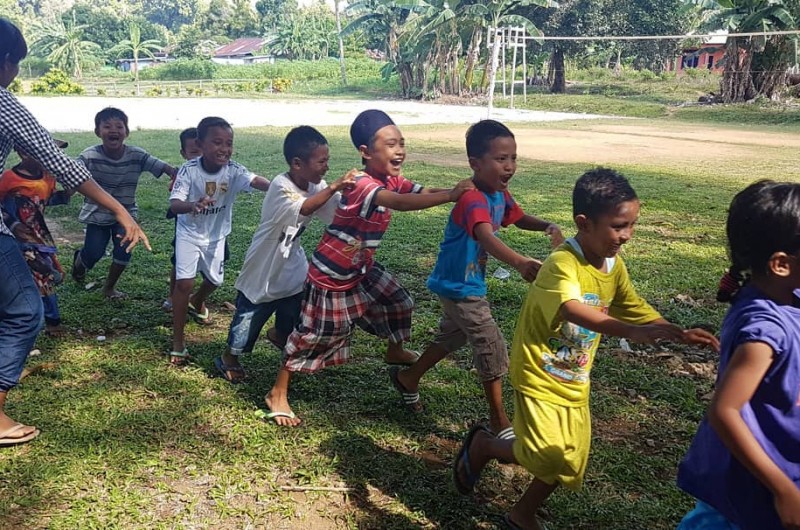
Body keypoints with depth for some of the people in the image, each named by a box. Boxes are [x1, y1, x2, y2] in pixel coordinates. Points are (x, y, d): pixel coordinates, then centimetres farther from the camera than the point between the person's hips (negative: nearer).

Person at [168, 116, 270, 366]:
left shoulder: (233, 170, -22)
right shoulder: (189, 170, -26)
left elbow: (255, 181, -39)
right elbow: (174, 204, -34)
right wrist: (193, 205, -57)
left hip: (216, 235, 4)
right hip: (190, 233, -3)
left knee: (215, 279, 20)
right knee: (184, 282, -12)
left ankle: (197, 302, 57)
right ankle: (178, 341, 1)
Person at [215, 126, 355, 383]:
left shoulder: (316, 186, -5)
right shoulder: (280, 187, -27)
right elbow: (304, 208, -46)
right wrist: (335, 187, -52)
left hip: (292, 264, 7)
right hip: (264, 269, -6)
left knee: (295, 312, 19)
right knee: (250, 316, 9)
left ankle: (279, 334, 52)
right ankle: (229, 358, 32)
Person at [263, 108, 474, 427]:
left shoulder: (392, 181, -2)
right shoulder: (362, 185, -32)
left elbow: (424, 193, -9)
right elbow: (400, 203, -48)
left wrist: (460, 189, -26)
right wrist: (451, 195, -49)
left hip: (363, 270, 9)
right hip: (331, 276, -9)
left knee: (398, 302, 19)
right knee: (314, 334, 0)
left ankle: (395, 352, 48)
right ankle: (278, 394, 15)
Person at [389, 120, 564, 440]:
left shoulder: (500, 194, 0)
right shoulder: (473, 200, -31)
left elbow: (520, 219, 18)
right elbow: (486, 238, -50)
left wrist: (547, 227, -3)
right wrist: (520, 262, -68)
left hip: (468, 284, 10)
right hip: (458, 286, -10)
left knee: (452, 338, 26)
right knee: (491, 346, -3)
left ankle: (408, 378, 46)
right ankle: (499, 422, 13)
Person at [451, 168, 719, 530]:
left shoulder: (615, 266, -1)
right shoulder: (562, 264, -27)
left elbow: (638, 311, 8)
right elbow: (573, 311, -45)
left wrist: (680, 334, -7)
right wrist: (632, 332, -58)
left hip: (575, 383, 8)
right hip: (540, 376, -8)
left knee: (569, 463, 13)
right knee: (550, 459, -12)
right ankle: (482, 444, 15)